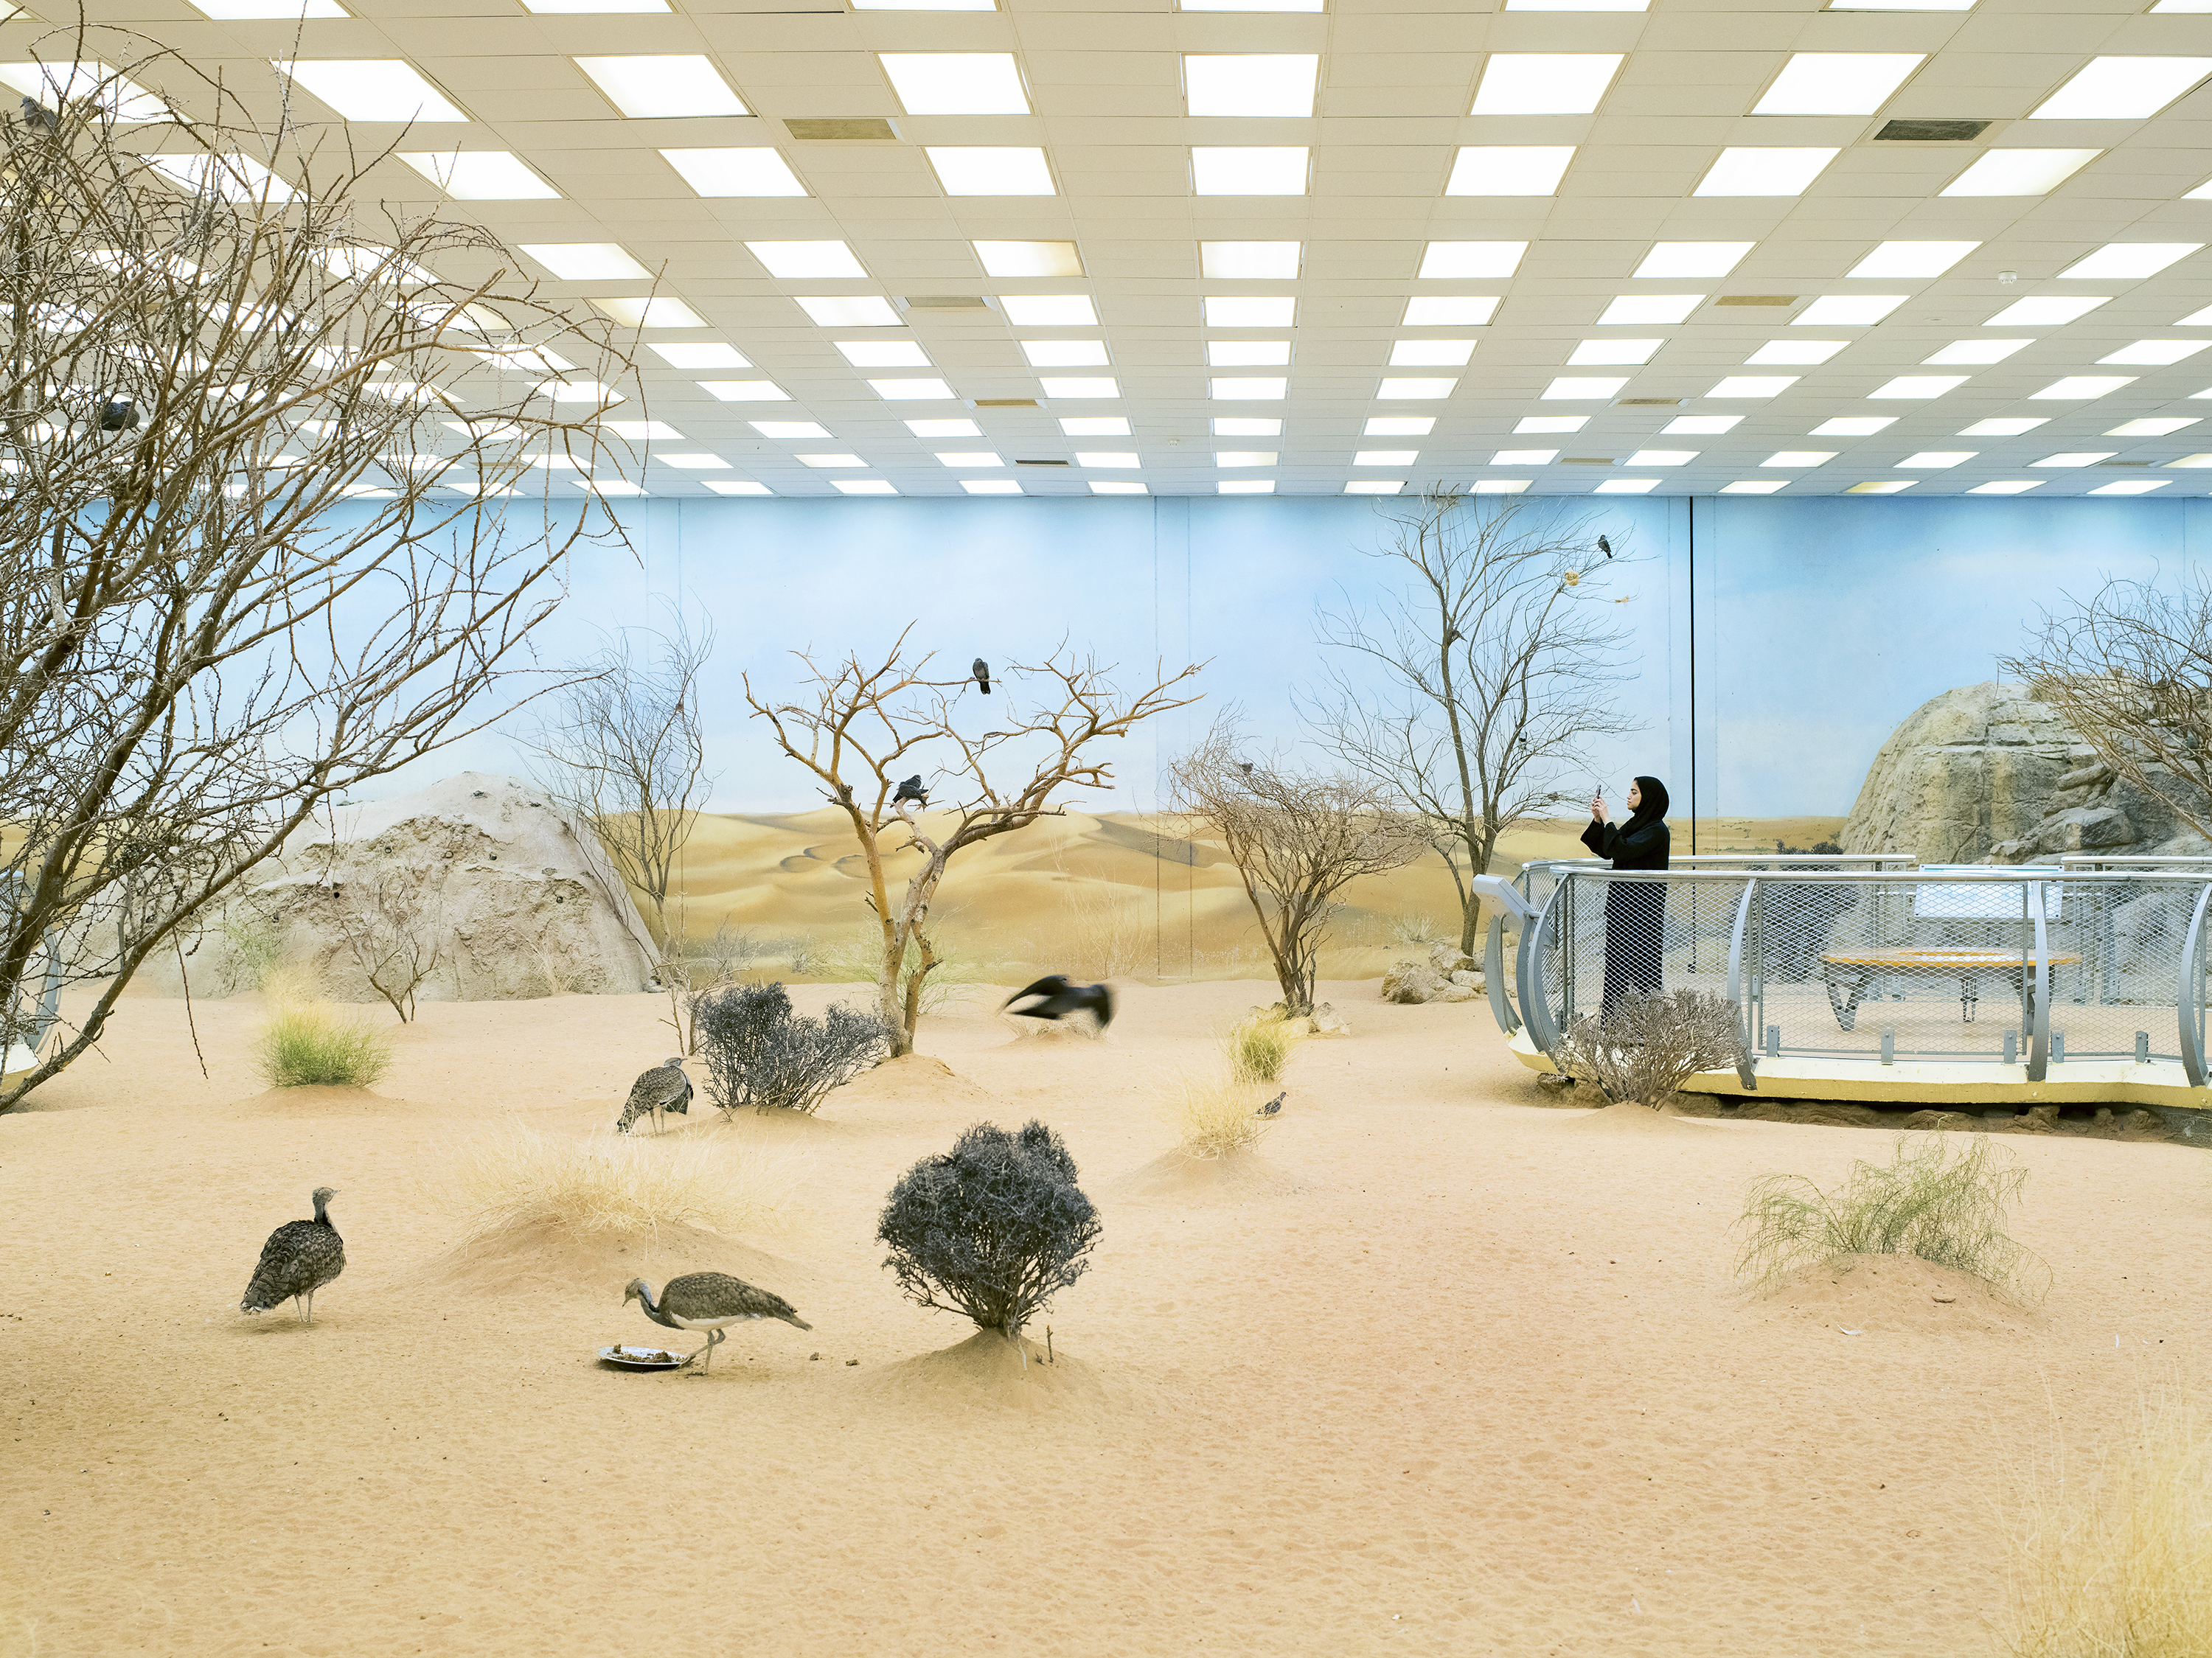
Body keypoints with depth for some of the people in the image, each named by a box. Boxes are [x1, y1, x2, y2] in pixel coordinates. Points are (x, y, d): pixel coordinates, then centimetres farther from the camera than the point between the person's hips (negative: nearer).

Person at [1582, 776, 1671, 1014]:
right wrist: (1598, 820, 3)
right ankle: (1611, 1012, 11)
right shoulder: (1635, 824, 14)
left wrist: (1607, 819, -18)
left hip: (1642, 908, -9)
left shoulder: (1656, 831, -13)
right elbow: (1604, 851, 14)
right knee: (1617, 957, 8)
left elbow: (1621, 851, -25)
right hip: (1621, 904, 9)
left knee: (1640, 961, -6)